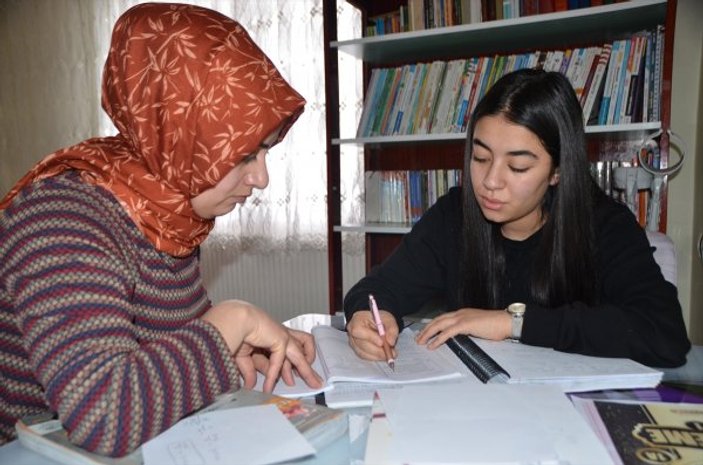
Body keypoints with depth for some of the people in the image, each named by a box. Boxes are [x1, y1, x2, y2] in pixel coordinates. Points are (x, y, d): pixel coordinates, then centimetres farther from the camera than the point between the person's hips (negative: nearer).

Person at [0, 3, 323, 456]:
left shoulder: (170, 214, -3)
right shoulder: (61, 217, -25)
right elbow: (103, 414, -35)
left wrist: (243, 344, -9)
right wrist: (234, 320, -24)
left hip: (149, 447, 6)